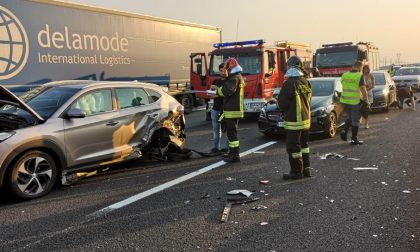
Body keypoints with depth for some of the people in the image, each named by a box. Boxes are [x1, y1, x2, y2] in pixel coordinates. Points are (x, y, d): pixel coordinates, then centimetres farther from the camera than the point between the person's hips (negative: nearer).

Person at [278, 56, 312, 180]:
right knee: (303, 144, 19)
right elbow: (308, 100, 12)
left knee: (293, 147, 1)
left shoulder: (288, 84, -19)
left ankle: (296, 172, 6)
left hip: (293, 121, -7)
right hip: (306, 119, 7)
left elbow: (282, 104, -14)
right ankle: (306, 169, 26)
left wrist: (285, 111, 7)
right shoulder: (306, 82, 3)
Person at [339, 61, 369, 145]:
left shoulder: (344, 75, 5)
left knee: (349, 117, 23)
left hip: (345, 101, 5)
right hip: (355, 102, -5)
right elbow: (363, 90, -17)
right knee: (355, 120, 6)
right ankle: (354, 139, 10)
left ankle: (344, 131, 4)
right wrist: (366, 101, -8)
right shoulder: (360, 76, -12)